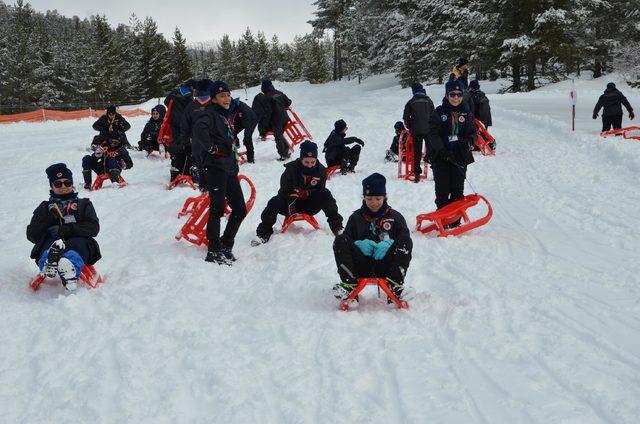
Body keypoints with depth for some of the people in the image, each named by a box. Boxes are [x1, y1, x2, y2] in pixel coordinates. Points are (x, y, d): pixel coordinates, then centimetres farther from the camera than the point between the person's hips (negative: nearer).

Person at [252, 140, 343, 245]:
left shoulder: (321, 171, -10)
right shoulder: (291, 169, -15)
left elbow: (320, 191, -5)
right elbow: (285, 190, -13)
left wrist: (307, 193, -26)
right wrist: (290, 204, -33)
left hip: (310, 205, 1)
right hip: (291, 203, -1)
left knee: (326, 195, -26)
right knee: (275, 202, -30)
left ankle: (336, 226, -17)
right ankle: (264, 233, -22)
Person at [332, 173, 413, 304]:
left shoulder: (395, 217, 15)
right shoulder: (355, 218, 18)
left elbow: (405, 238, 2)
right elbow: (346, 240, 11)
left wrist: (389, 244, -18)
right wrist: (359, 244, -11)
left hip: (385, 266, -1)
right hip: (361, 267, 1)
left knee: (406, 242, -23)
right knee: (339, 241, -19)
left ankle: (395, 285, -34)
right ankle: (349, 284, -33)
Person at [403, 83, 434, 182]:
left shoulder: (411, 102, -1)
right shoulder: (428, 101, 3)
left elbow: (406, 117, 0)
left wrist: (410, 127, 13)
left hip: (416, 131, -1)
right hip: (428, 130, 1)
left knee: (417, 152, 2)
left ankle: (417, 174, -2)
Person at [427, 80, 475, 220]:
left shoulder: (466, 113, 8)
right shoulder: (439, 112, -2)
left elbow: (472, 132, 13)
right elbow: (433, 134, -7)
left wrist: (469, 141, -11)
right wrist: (443, 151, -19)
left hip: (460, 157, 3)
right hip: (440, 157, -3)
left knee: (457, 190, 6)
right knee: (442, 190, -1)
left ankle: (455, 220, 15)